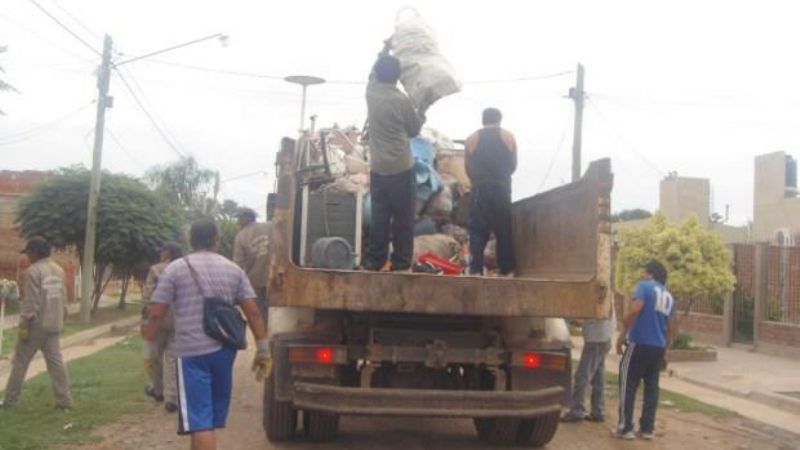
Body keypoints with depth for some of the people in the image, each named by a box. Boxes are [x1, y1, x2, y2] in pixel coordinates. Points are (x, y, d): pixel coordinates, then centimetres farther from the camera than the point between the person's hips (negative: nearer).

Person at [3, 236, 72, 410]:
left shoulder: (33, 271, -13)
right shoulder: (58, 270, 10)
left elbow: (31, 301, -17)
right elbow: (63, 297, 13)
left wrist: (24, 325, -13)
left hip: (37, 324, -6)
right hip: (54, 324, 7)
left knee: (20, 361, 6)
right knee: (56, 361, 5)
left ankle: (11, 400, 12)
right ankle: (64, 401, 2)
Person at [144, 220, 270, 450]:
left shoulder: (175, 269, 0)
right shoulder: (234, 270, 8)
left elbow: (156, 314, -4)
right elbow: (253, 312, 1)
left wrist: (149, 350, 6)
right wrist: (263, 351, 4)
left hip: (192, 352, -4)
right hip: (225, 349, 4)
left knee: (200, 420, -3)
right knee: (212, 416, 21)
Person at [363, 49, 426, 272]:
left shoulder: (371, 92, 0)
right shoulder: (402, 101, -14)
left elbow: (374, 72, 24)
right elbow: (414, 130, 1)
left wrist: (385, 51, 36)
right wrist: (422, 111, 19)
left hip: (377, 168, 5)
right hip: (401, 169, -5)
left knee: (379, 216, 11)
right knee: (403, 218, 4)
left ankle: (375, 260, 16)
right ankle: (401, 262, 8)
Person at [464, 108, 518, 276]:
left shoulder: (471, 139, 6)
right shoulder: (509, 137, 6)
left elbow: (468, 168, 8)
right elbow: (513, 165, 11)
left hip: (479, 190, 0)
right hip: (502, 189, 0)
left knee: (477, 232, 3)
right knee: (504, 232, 8)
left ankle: (475, 270, -5)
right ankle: (507, 270, 12)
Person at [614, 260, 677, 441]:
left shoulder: (644, 286, -4)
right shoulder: (669, 297, 17)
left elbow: (635, 310, -18)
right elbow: (671, 327, 18)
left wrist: (622, 334, -11)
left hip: (640, 343, -6)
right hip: (658, 347, 7)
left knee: (628, 384, 0)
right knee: (652, 386, 11)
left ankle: (625, 428, 0)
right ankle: (647, 429, 12)